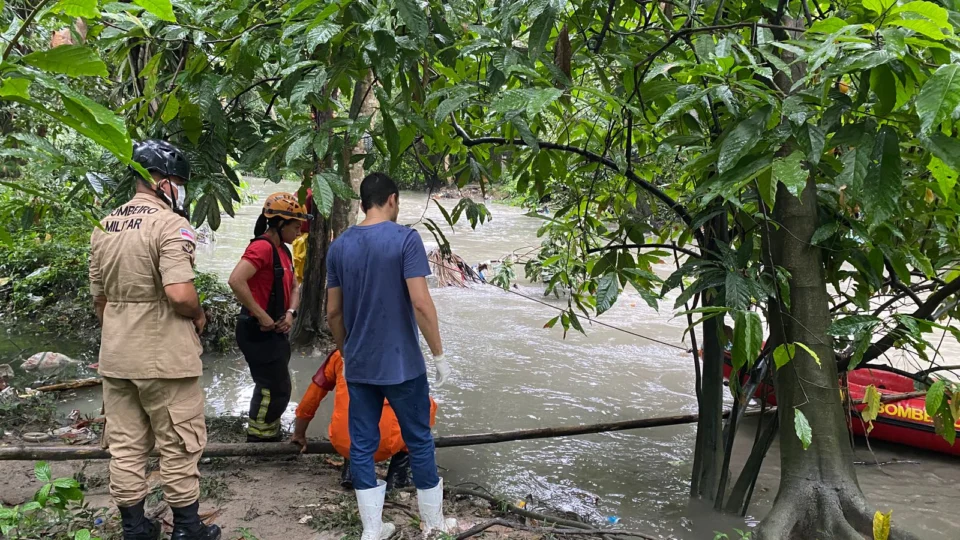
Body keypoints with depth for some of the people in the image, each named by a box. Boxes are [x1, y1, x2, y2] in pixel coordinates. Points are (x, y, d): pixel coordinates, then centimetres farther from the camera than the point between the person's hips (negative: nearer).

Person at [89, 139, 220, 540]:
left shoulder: (104, 228, 9)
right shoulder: (170, 225, -16)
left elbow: (99, 299, 16)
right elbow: (180, 294, -27)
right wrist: (199, 316, -7)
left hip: (115, 358, 7)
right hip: (166, 359, -7)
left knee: (125, 447, 13)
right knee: (178, 446, 6)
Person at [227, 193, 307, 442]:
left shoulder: (283, 250, 12)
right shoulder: (262, 247, -19)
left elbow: (293, 287, 19)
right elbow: (236, 281, -32)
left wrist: (290, 313, -1)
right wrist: (262, 316, -25)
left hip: (274, 331, 10)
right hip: (258, 331, -10)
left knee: (273, 388, 18)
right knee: (277, 390, -4)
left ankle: (269, 439, 31)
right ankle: (258, 441, 8)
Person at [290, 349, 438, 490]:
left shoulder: (339, 355, 20)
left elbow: (311, 398, 28)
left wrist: (299, 435, 45)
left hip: (343, 443, 3)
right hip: (385, 444, -3)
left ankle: (350, 472, 17)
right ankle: (398, 476, 16)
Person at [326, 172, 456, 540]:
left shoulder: (339, 246, 3)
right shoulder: (405, 239, -12)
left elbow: (332, 312, 7)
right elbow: (420, 303, -18)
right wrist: (439, 354, -9)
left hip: (358, 365, 4)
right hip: (402, 363, -4)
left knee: (362, 445, 9)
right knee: (419, 441, 11)